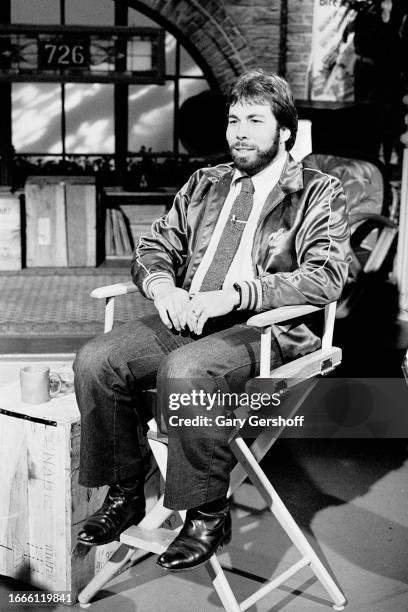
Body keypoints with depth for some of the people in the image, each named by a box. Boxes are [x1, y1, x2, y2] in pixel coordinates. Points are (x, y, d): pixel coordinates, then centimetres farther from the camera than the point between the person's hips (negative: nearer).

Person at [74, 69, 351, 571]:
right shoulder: (204, 184, 22)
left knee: (184, 370, -35)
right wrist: (162, 286, -6)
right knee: (95, 360, -18)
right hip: (185, 318, 6)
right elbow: (153, 248, 20)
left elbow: (326, 278, -10)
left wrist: (233, 295, -20)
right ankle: (124, 493, 0)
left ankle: (208, 513, -15)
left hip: (263, 329, -5)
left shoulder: (318, 194, 5)